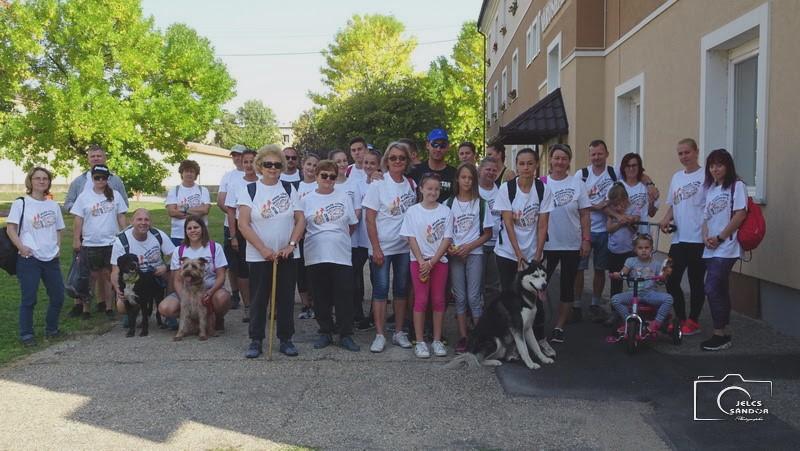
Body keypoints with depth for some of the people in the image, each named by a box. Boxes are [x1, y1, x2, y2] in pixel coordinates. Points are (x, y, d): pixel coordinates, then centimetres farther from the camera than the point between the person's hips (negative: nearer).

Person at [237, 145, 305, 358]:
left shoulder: (290, 189, 6)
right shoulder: (249, 190, -2)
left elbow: (300, 220, 3)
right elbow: (243, 224, -8)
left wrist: (291, 245, -9)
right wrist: (263, 249, -14)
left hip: (287, 255, 2)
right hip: (258, 256, -2)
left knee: (286, 299, 6)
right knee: (259, 299, 4)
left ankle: (286, 340, 17)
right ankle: (256, 341, 15)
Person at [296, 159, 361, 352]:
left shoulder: (344, 195, 6)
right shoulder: (306, 200, 4)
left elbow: (353, 224, 12)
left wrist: (340, 237, 10)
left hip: (342, 255, 0)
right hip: (316, 256, 0)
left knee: (344, 297, -1)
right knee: (321, 297, 9)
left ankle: (346, 335, 9)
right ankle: (325, 333, 21)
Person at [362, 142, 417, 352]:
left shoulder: (412, 185, 5)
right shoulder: (378, 185, -6)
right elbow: (370, 219, -8)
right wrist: (376, 248, -12)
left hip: (405, 246, 4)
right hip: (382, 247, -4)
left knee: (402, 289, 10)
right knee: (381, 289, -1)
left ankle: (399, 332, 20)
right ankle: (379, 335, 7)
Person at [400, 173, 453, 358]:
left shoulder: (445, 211, 1)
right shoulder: (413, 211, -1)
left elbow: (447, 239, -3)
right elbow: (411, 239, -3)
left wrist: (431, 262, -11)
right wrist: (421, 261, -13)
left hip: (439, 260, 1)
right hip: (418, 261, -1)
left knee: (438, 300, 4)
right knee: (421, 300, -2)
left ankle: (437, 340, 13)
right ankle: (420, 342, 5)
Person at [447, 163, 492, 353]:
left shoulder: (480, 203, 1)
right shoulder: (450, 203, 4)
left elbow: (487, 233, 2)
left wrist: (469, 246, -10)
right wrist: (449, 247, -11)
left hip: (474, 253, -1)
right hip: (455, 255, 2)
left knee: (474, 296, -4)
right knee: (460, 297, 5)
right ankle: (463, 337, 10)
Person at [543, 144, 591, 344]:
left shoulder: (577, 184, 1)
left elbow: (584, 215, 2)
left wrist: (586, 239, -4)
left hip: (572, 245, 1)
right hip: (547, 245, -1)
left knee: (567, 287, 8)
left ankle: (559, 328, 20)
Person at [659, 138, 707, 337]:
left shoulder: (705, 175, -6)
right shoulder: (677, 177, 15)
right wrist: (666, 219, 4)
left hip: (698, 239, -6)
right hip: (678, 238, 7)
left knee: (696, 282, 5)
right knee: (671, 280, 7)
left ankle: (693, 321, 17)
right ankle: (681, 318, 22)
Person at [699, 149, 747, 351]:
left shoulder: (737, 185, -5)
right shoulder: (710, 189, 16)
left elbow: (740, 215, -12)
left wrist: (720, 238, -12)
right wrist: (705, 237, -2)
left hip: (726, 248, -7)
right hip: (711, 249, 7)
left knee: (712, 289, -12)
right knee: (720, 290, 10)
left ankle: (720, 335, -3)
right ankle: (723, 333, 17)